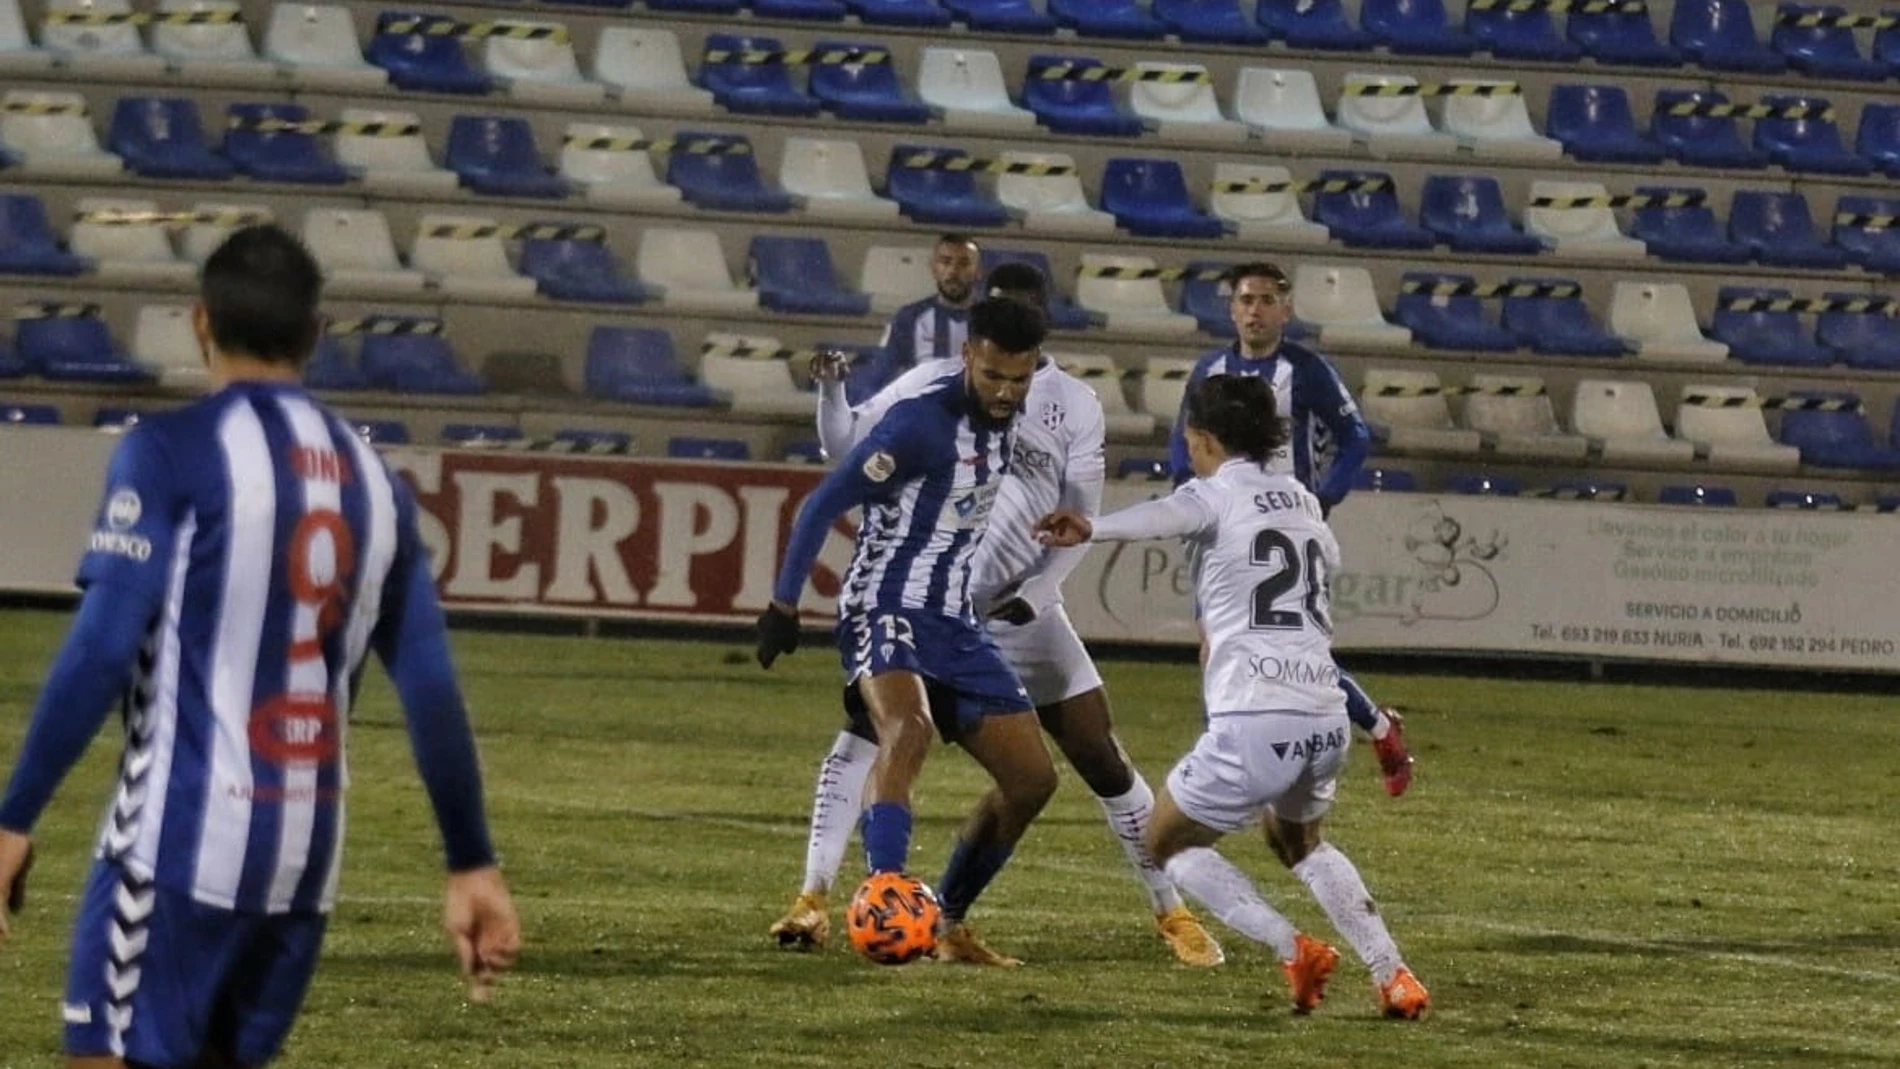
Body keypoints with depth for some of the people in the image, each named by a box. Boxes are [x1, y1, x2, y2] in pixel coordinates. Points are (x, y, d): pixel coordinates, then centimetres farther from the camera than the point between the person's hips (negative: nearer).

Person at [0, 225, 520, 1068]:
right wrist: (473, 865, 16)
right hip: (309, 854, 6)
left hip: (183, 841, -6)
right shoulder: (371, 480, 11)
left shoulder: (173, 452, -6)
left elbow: (101, 650, -13)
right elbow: (430, 690, 11)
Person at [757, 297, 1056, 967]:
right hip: (886, 610, -8)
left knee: (1032, 778, 6)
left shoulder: (1007, 419, 7)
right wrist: (783, 605, -16)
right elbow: (824, 504, -14)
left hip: (954, 621, 8)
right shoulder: (921, 422, -17)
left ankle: (949, 924, 19)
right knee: (908, 730, -36)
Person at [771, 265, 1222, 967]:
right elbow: (848, 448, 4)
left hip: (1020, 612, 0)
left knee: (1102, 759, -2)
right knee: (861, 730, -15)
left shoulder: (1074, 408, 0)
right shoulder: (936, 386, 2)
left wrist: (1036, 594, -13)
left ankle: (1172, 914, 9)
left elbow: (1079, 523, 1)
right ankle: (814, 901, -8)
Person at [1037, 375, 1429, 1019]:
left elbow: (1162, 517, -24)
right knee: (1298, 841, 33)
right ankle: (1393, 976, 20)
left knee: (1170, 842, 16)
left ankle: (1294, 951, -1)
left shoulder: (1216, 494, 0)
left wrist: (1091, 529, -43)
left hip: (1254, 723, -7)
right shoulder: (1302, 501, 18)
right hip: (1326, 720, 7)